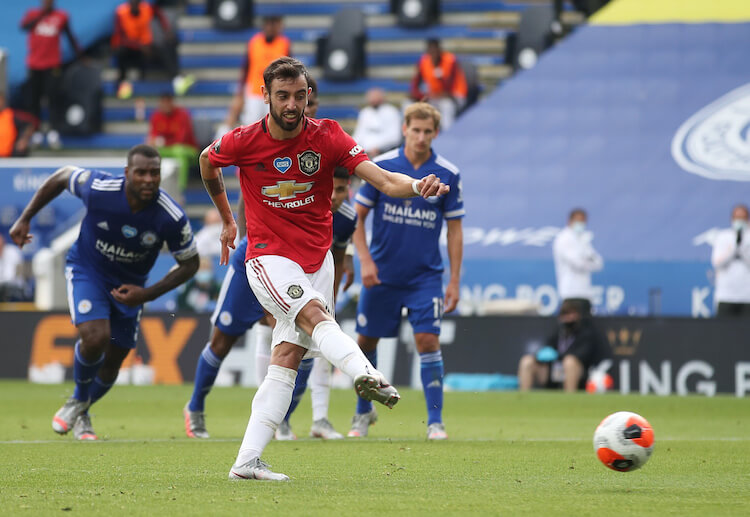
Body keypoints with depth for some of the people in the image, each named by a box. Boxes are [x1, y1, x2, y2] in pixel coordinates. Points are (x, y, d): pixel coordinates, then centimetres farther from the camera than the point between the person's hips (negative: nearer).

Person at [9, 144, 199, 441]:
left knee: (111, 363, 10)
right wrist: (25, 219, -2)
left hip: (129, 287, 2)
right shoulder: (98, 189, -29)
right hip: (87, 271, -2)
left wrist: (148, 294, -21)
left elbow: (190, 263, -11)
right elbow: (62, 177, -6)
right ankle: (79, 400, 4)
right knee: (95, 338, -26)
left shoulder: (171, 218, -28)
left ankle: (80, 411, 41)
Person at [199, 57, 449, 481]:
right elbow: (207, 162, 14)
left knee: (287, 360, -1)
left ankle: (247, 461, 2)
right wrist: (227, 219, 23)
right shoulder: (243, 141, -10)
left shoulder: (327, 137, -9)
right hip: (269, 257, -3)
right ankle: (367, 375, -59)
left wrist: (417, 186, -39)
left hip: (317, 259, 3)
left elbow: (383, 179, -18)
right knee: (315, 315, -30)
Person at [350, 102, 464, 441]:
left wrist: (454, 281, 0)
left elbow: (454, 229, 3)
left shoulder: (447, 175, -3)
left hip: (425, 276, -1)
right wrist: (365, 260, -10)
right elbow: (357, 216, 1)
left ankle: (435, 421, -4)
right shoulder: (381, 166, -5)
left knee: (428, 340, -11)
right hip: (381, 273, 1)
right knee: (367, 341, 7)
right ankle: (363, 413, 27)